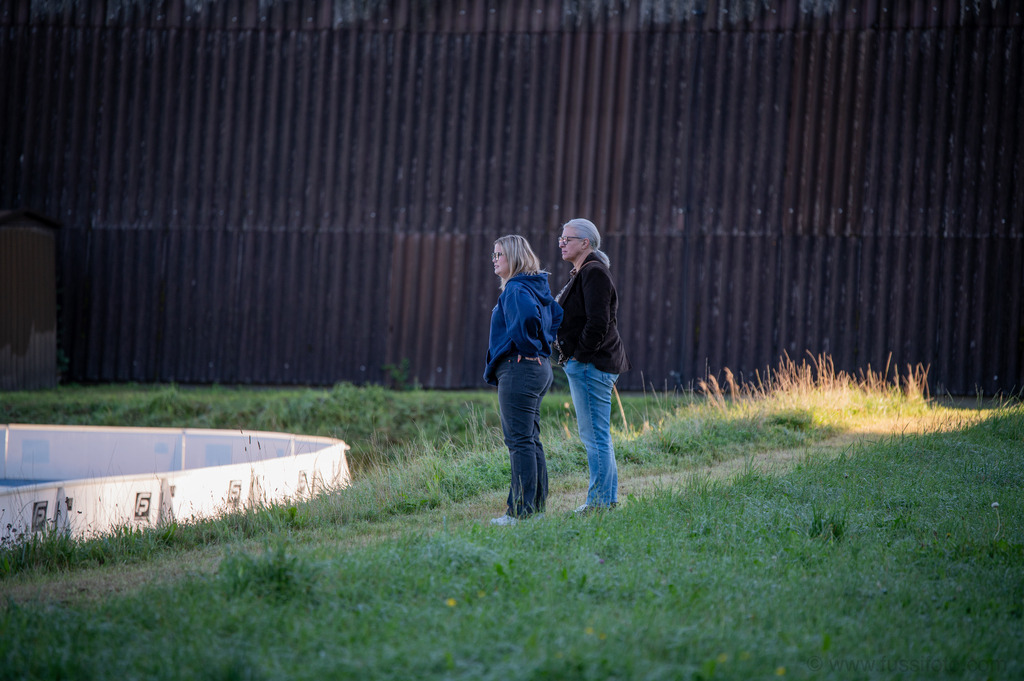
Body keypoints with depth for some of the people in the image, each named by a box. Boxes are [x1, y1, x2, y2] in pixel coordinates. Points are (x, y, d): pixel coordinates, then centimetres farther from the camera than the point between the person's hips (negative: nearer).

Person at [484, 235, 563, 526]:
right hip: (538, 369, 11)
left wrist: (526, 347, -18)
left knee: (519, 440, -10)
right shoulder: (538, 287, 16)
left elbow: (528, 316, -34)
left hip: (518, 369, -11)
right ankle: (536, 504, 18)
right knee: (530, 440, 14)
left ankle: (521, 510, -11)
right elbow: (557, 316, 26)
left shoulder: (516, 289, -14)